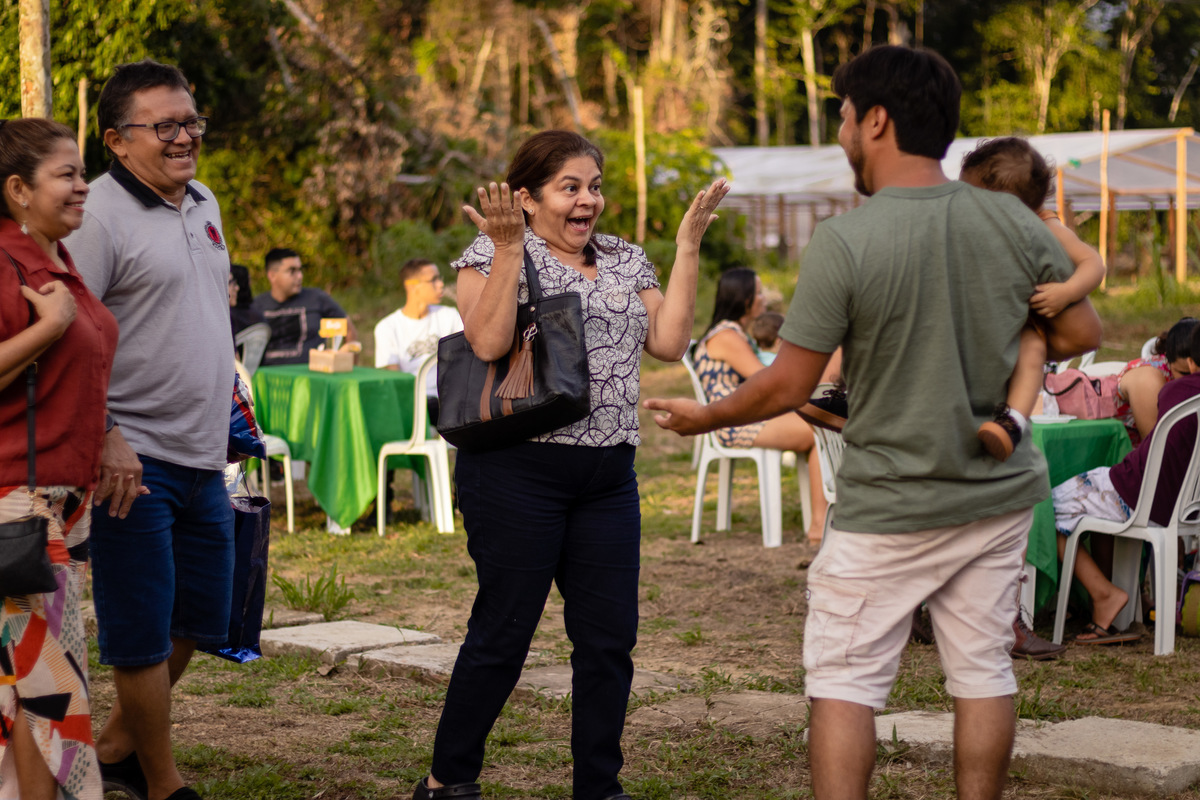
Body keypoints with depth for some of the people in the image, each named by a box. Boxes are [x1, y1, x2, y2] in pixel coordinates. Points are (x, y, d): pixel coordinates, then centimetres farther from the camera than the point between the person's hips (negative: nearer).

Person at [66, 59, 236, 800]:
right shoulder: (99, 215, -14)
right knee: (142, 631, 0)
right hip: (134, 460, -9)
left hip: (203, 458, 9)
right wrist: (105, 441, -23)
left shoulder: (204, 204, 13)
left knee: (196, 619, 17)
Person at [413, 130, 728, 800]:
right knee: (504, 631, -1)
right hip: (517, 469, -5)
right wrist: (508, 248, -17)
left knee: (611, 635, 4)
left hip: (609, 475, 5)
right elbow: (489, 342, -15)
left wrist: (688, 247, 2)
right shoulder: (495, 255, 0)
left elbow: (669, 342, 3)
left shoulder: (626, 261, 15)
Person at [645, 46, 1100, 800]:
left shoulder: (843, 242, -18)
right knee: (983, 668, 13)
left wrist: (705, 417, 5)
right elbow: (1083, 331, 5)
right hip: (999, 493, 5)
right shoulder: (1015, 222, -4)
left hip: (890, 510, -4)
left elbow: (789, 386, -13)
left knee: (844, 677, 5)